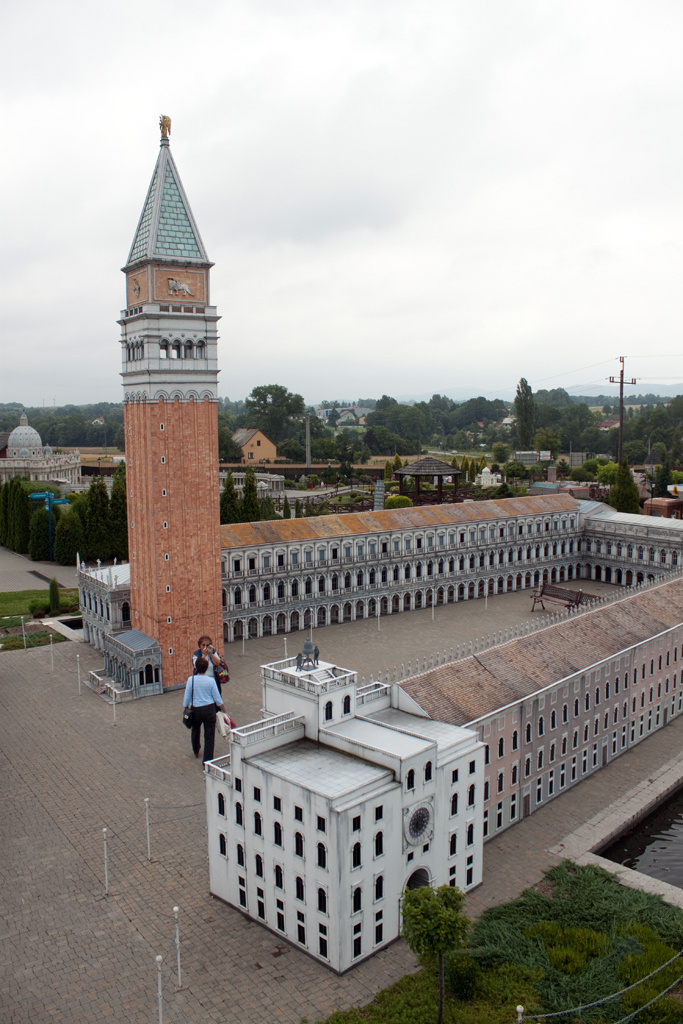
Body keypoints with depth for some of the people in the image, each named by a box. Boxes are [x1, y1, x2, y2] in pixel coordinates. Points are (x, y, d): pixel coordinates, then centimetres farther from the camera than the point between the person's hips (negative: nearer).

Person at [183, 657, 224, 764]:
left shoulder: (191, 679, -11)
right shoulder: (211, 680, -11)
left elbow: (187, 696, -4)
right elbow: (217, 699, -4)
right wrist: (223, 711, 10)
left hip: (196, 710, 2)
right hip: (209, 709, -2)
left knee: (195, 731, 28)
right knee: (209, 736, 6)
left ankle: (196, 752, 51)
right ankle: (207, 761, 6)